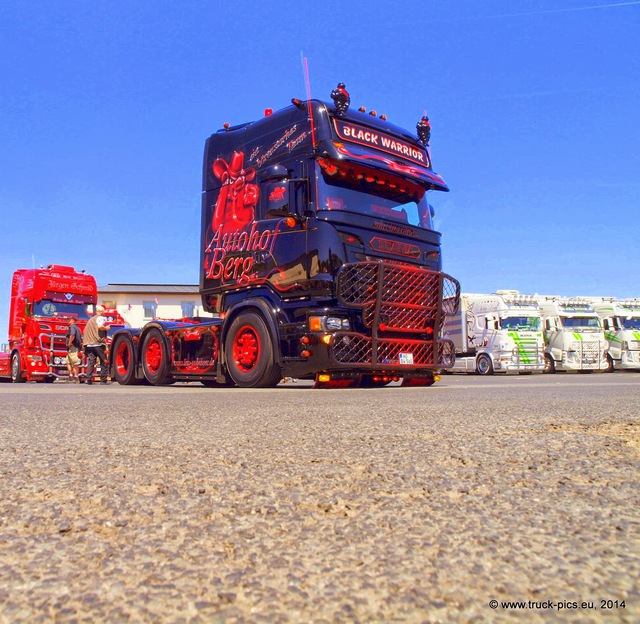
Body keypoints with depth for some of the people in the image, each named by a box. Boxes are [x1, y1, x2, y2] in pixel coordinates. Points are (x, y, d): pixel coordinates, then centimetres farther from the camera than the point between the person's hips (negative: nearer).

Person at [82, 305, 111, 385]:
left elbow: (86, 331, 24)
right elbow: (99, 326, -21)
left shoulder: (90, 320, 22)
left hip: (89, 344, 6)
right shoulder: (101, 318, -2)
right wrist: (106, 328, -5)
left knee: (91, 362, 6)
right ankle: (103, 380, -1)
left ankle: (89, 379, -1)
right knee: (104, 362, 2)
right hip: (98, 344, -6)